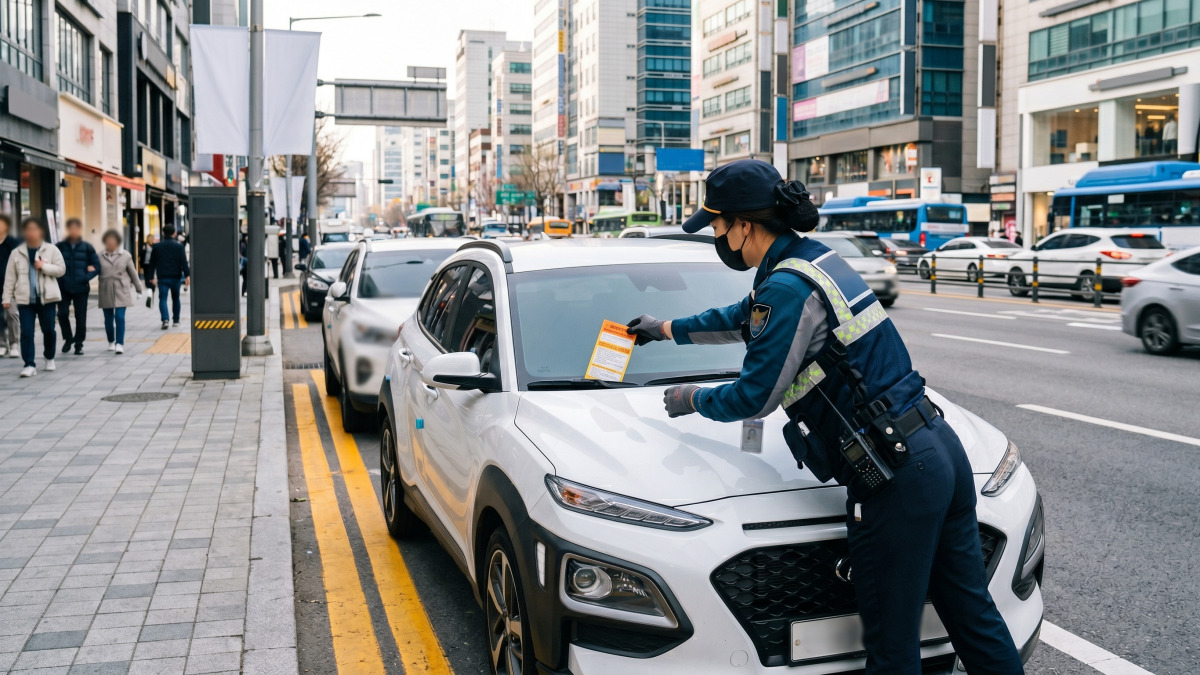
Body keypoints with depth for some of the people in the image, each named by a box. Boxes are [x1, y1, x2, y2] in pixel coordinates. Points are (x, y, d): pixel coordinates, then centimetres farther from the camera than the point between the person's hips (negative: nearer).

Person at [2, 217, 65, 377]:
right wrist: (7, 297, 3)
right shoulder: (17, 253, 5)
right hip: (25, 298, 1)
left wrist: (44, 266, -16)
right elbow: (10, 277, 6)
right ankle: (30, 364, -4)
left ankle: (49, 358, 30)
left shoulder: (52, 250, 1)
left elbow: (61, 269, -2)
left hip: (46, 297, -1)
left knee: (48, 330, 8)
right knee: (26, 332, -5)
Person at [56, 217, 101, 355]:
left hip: (81, 288, -1)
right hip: (63, 288, 1)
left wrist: (86, 277, -12)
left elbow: (96, 266, 1)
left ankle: (79, 344, 15)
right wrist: (60, 277, -10)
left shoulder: (87, 248, 1)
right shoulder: (60, 247, 4)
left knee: (80, 317, 3)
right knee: (62, 314, -7)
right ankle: (68, 339, 16)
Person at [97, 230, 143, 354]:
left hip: (121, 292, -1)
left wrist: (138, 287, 15)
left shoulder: (125, 255, 3)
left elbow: (132, 272, 10)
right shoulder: (100, 256, 1)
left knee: (120, 317, -9)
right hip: (106, 292, 1)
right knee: (108, 319, 9)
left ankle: (120, 344, -7)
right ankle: (111, 342, 26)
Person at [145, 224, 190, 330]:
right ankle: (176, 320, 24)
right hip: (175, 277, 0)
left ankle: (165, 320, -23)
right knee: (175, 298, 15)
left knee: (162, 299, -3)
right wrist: (187, 275, -10)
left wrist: (151, 277, 13)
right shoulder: (179, 246, -2)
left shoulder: (156, 246, 3)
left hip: (162, 277, 0)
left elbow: (152, 263, 7)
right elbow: (184, 262, -9)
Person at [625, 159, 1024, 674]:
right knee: (974, 615, 18)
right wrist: (667, 329, 45)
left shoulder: (788, 288, -15)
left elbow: (753, 398, -7)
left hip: (897, 477, -10)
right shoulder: (815, 258, 15)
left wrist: (693, 400, 13)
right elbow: (743, 318, 33)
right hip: (940, 448, 10)